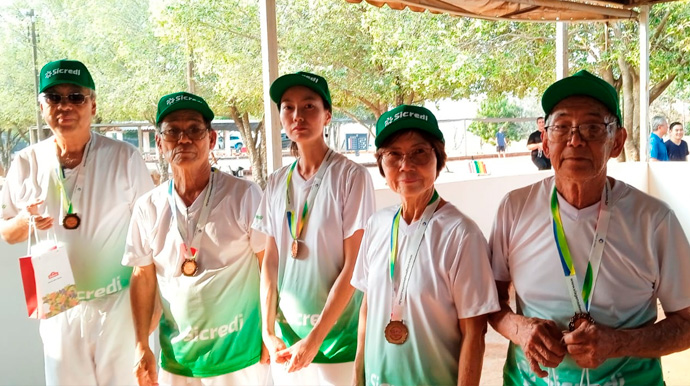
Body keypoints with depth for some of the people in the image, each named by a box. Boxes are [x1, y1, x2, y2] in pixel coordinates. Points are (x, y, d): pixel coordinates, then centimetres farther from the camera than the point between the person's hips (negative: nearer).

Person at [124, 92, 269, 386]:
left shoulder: (244, 195, -11)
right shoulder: (148, 207, 0)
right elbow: (143, 278, 7)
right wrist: (142, 347, 5)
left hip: (240, 355, -3)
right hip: (176, 358, 3)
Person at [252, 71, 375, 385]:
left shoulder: (351, 176, -11)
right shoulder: (277, 183, 3)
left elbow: (354, 265, -13)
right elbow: (270, 261, 4)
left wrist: (314, 338, -14)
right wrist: (268, 332, -3)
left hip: (337, 336, -4)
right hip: (285, 336, 4)